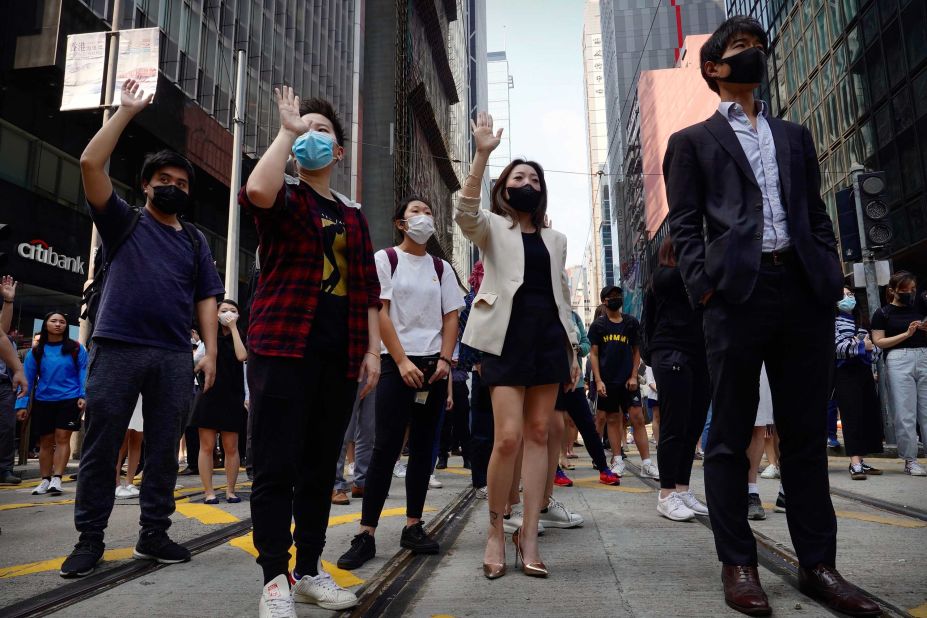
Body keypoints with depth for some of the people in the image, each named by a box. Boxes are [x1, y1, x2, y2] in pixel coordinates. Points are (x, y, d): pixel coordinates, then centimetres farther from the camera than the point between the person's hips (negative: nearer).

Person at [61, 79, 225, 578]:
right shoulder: (123, 222, 11)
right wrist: (127, 110, 1)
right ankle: (89, 538, 12)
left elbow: (206, 299, 12)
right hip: (117, 349, -2)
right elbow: (90, 164, -1)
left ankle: (153, 534, 15)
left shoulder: (196, 241, 18)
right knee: (100, 446, 1)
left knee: (164, 449, 5)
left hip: (174, 357, 2)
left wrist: (210, 351, 1)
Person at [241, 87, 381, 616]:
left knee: (320, 466, 10)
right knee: (277, 465, -4)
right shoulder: (285, 200, 5)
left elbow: (368, 289, 15)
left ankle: (310, 571, 22)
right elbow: (257, 190, -21)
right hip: (284, 346, -4)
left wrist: (373, 349, 5)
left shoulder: (354, 217, 18)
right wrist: (287, 129, -8)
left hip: (340, 354, 5)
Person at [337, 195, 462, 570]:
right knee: (386, 447, -7)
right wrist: (402, 362, -13)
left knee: (424, 448, 6)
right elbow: (380, 313, -5)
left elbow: (451, 317, 10)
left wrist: (444, 360, -4)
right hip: (397, 363, -4)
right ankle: (366, 534, -1)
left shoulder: (441, 268, 13)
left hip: (434, 365, 4)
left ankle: (413, 526, 15)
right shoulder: (385, 259, 3)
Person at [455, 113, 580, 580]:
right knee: (508, 437, -12)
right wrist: (482, 154, -22)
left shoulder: (555, 239, 20)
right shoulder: (492, 228, 8)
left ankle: (529, 534, 10)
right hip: (507, 338, -4)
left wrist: (572, 349, 15)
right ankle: (495, 531, 8)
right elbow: (465, 213, -16)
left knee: (538, 434, 2)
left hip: (548, 338, 4)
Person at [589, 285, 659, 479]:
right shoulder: (598, 325, 4)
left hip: (628, 380, 1)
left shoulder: (632, 323, 8)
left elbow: (636, 351, 10)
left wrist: (634, 376, -1)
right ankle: (618, 462, 12)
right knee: (612, 419, 5)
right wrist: (598, 381, -6)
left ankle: (646, 464, -3)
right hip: (607, 381, 0)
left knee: (638, 418, -5)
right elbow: (594, 354, 2)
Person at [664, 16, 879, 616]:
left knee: (807, 432, 7)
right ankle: (738, 563, 9)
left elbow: (816, 212, 19)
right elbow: (684, 225, 3)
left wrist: (831, 276, 5)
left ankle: (818, 563, 16)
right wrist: (703, 287, -10)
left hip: (804, 290, 4)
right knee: (730, 436, 0)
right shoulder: (693, 141, 12)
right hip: (738, 292, -4)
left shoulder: (795, 135, 24)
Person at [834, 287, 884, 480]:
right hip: (846, 373, -7)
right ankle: (855, 464, -15)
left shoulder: (860, 322, 23)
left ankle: (859, 461, 10)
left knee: (869, 415, 2)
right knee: (852, 415, -12)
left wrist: (871, 347, -2)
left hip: (864, 371, 7)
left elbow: (875, 348, 20)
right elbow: (838, 346, -12)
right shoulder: (833, 321, 3)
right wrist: (861, 345, -8)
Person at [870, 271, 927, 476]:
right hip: (899, 361, -4)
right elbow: (878, 342, -3)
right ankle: (910, 460, 3)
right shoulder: (883, 313, 5)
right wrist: (907, 334, -11)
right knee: (905, 413, -3)